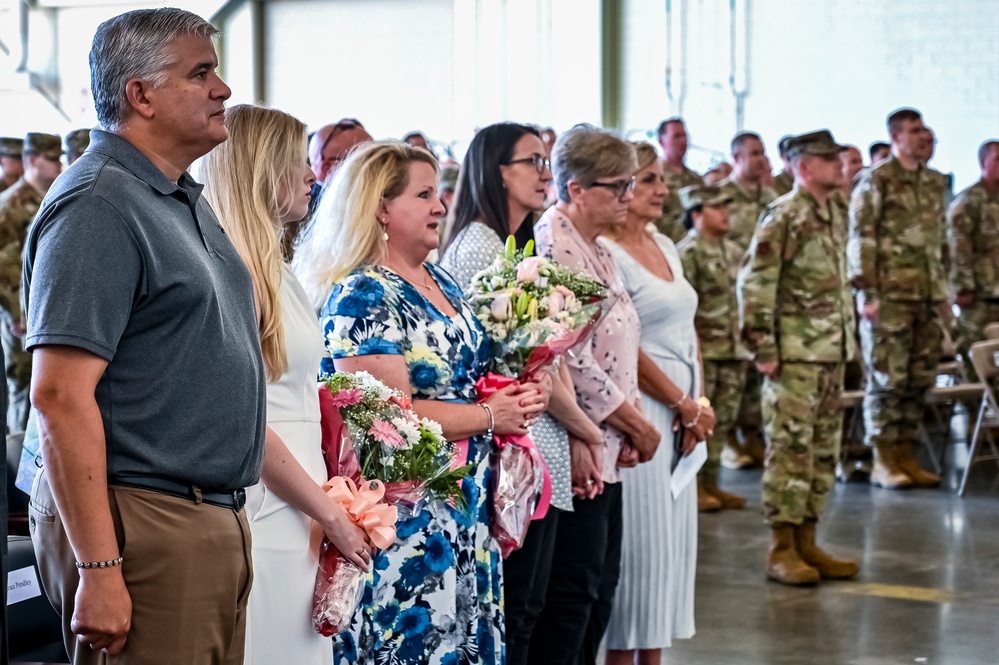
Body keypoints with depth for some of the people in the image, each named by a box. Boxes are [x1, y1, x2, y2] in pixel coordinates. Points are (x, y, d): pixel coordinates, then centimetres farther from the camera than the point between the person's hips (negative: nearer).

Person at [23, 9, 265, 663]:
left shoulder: (185, 199, 16)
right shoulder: (98, 205, -14)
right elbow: (61, 396, -21)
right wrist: (98, 570, -25)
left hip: (218, 524, 9)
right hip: (144, 527, -9)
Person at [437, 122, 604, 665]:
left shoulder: (524, 247, 16)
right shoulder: (480, 245, -13)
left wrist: (575, 424, 2)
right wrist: (584, 427, -3)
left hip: (543, 449, 9)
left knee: (527, 605, 11)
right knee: (511, 611, -3)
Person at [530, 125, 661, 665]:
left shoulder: (598, 252, 15)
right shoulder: (554, 248, -15)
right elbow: (573, 361, -20)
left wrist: (630, 423, 4)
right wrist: (637, 425, -10)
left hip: (607, 452, 10)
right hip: (577, 454, -10)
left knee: (602, 585, 14)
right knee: (573, 590, -5)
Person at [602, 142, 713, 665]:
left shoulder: (665, 246, 13)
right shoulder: (606, 254, -12)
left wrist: (701, 403, 2)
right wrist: (684, 405, -8)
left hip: (680, 419, 8)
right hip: (643, 414, -8)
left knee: (672, 540, 10)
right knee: (639, 540, -3)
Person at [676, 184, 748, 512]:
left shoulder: (733, 251, 15)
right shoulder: (688, 252, -10)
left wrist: (742, 339, 18)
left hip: (733, 349, 8)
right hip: (703, 350, -8)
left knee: (723, 420, 10)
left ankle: (711, 483, 18)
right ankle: (692, 486, 3)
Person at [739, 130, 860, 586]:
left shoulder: (835, 216, 15)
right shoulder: (784, 216, -11)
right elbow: (754, 283, -15)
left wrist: (847, 340, 17)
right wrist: (763, 349, -17)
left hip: (832, 355, 9)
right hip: (796, 356, -8)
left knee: (824, 452, 11)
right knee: (790, 450, -5)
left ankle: (806, 543, 18)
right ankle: (781, 551, 0)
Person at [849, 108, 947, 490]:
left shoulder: (931, 184, 16)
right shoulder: (876, 181, -4)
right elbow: (861, 239, -9)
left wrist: (943, 291, 16)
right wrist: (867, 293, -15)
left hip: (928, 297, 7)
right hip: (890, 296, -7)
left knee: (920, 378, 7)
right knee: (887, 377, -4)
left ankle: (906, 454, 15)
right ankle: (883, 461, 1)